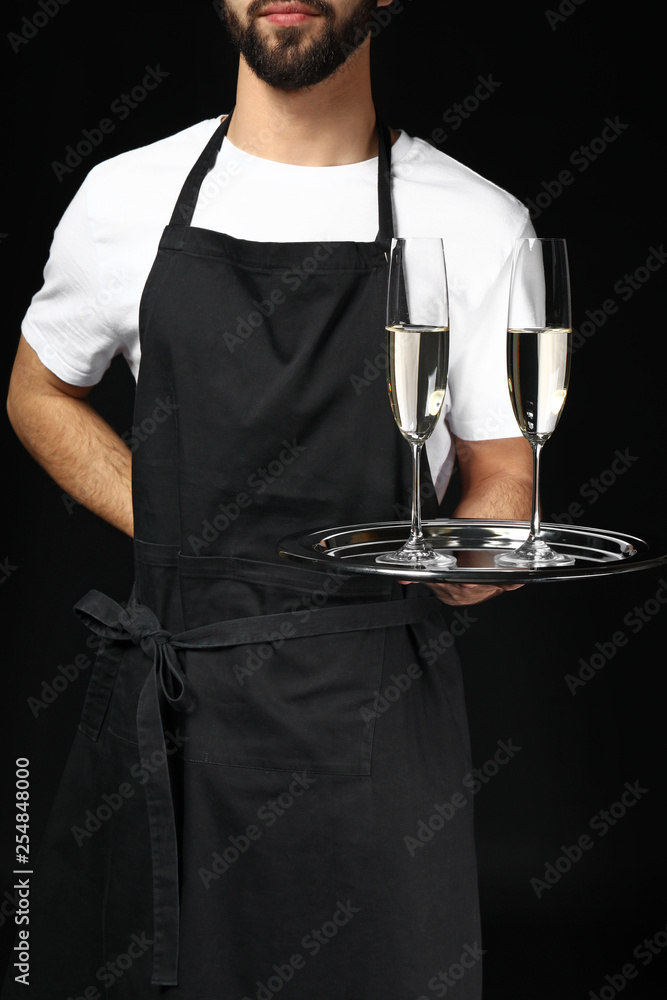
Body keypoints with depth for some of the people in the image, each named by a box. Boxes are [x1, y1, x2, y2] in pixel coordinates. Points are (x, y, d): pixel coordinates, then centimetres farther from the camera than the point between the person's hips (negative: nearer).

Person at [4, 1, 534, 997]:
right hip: (164, 694, 2)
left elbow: (500, 475, 6)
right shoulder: (126, 197, 4)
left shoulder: (479, 224, -1)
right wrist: (165, 526, 3)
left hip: (373, 701, -1)